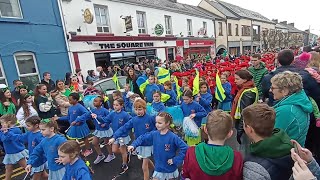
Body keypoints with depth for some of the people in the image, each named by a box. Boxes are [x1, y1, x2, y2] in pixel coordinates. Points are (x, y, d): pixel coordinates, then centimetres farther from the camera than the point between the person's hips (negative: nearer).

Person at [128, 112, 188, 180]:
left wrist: (175, 160, -21)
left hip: (170, 169, -3)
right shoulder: (154, 134, -10)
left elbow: (185, 148, -25)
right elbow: (142, 138, -1)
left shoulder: (173, 137, -23)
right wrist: (133, 145, -16)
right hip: (158, 168, 3)